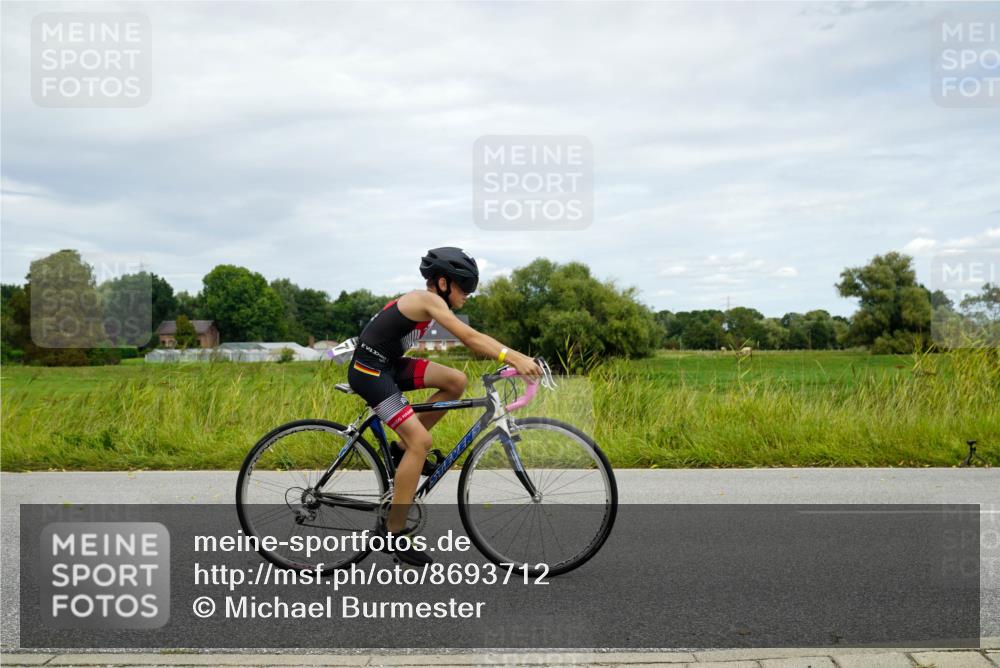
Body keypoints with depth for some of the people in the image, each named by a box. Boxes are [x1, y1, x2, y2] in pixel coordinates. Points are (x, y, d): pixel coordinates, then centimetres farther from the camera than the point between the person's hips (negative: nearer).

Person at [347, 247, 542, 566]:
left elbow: (472, 338, 9)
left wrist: (514, 356, 0)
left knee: (457, 381, 1)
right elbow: (469, 338, -29)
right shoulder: (428, 300, -18)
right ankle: (394, 533, -9)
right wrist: (513, 357, -37)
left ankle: (406, 446, 12)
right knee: (421, 441, -16)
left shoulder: (427, 301, 11)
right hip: (369, 371, -9)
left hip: (389, 365, 9)